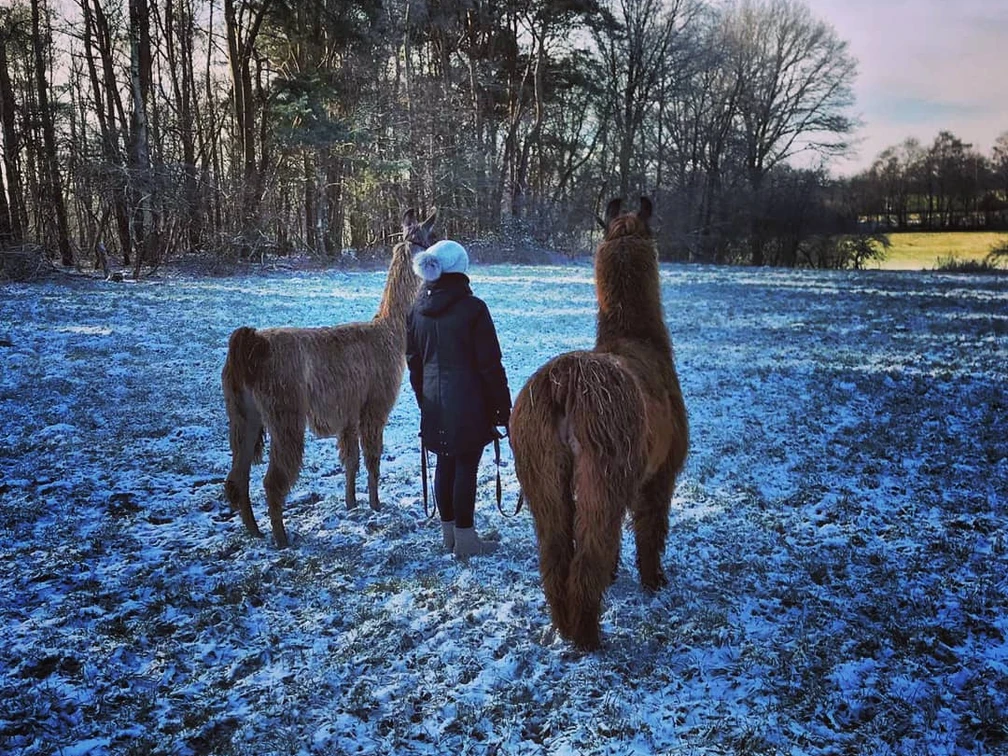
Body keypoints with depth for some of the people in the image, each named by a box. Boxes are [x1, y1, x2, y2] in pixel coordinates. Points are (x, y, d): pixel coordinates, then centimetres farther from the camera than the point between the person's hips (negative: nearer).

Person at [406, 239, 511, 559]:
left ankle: (448, 533, 27)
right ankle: (465, 539, 11)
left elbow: (413, 361, 12)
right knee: (466, 467, 3)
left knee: (445, 464, 15)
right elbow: (490, 364, -12)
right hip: (469, 406, -5)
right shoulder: (472, 308, -14)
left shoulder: (417, 309, 5)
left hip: (434, 404, 6)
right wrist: (503, 408, -4)